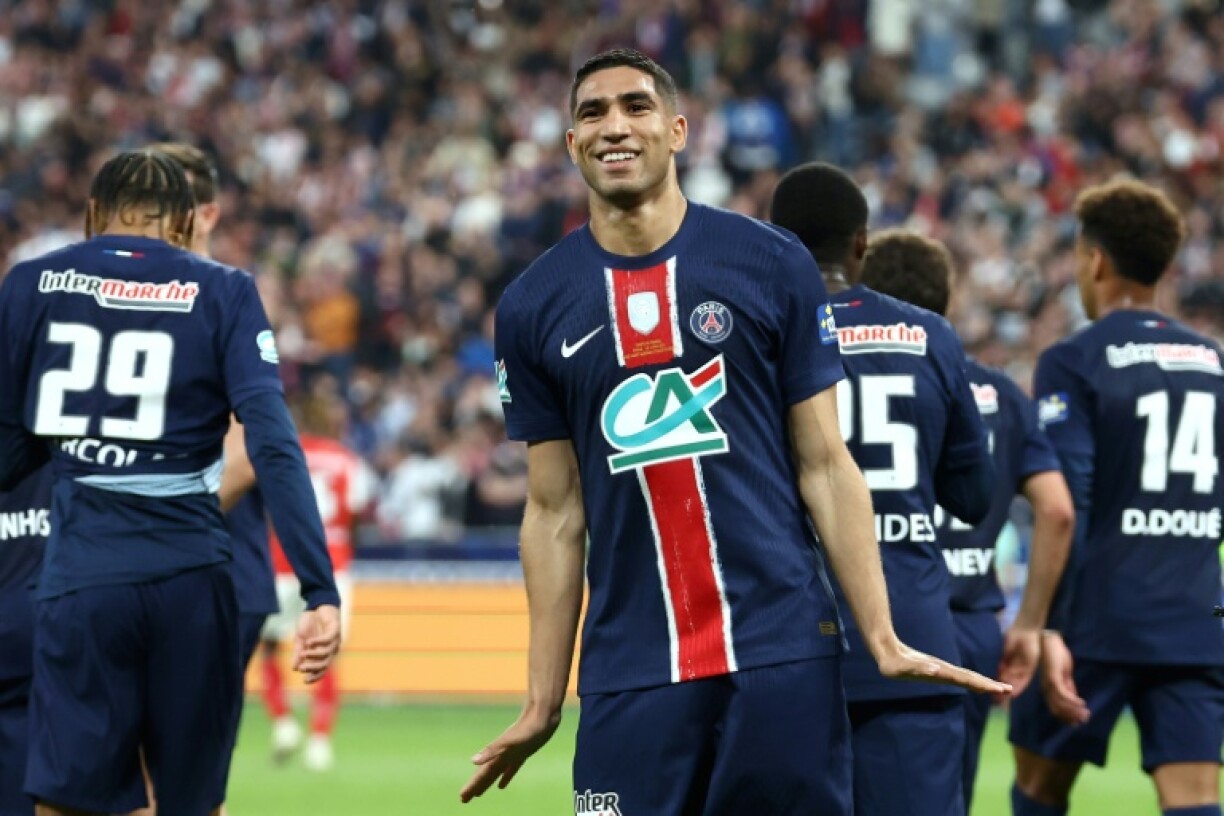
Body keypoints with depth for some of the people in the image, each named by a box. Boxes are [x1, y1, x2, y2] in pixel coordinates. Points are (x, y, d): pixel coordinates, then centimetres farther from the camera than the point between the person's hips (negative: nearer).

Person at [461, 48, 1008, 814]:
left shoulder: (772, 264, 2)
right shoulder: (532, 307, 6)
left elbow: (824, 466, 4)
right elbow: (556, 511, 10)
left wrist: (884, 638, -3)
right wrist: (543, 701, 6)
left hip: (783, 651, -1)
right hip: (630, 671, 1)